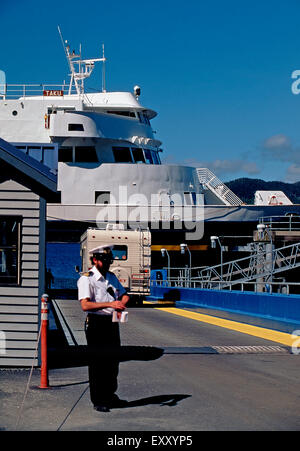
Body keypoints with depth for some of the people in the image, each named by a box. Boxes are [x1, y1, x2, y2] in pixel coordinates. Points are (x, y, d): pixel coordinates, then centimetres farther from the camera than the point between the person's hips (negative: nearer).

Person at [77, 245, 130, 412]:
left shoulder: (112, 277, 14)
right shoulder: (86, 279, -10)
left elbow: (124, 295, 20)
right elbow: (85, 305, -21)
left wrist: (121, 304, -5)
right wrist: (110, 304, -30)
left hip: (112, 322, 7)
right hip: (96, 323, -7)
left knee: (113, 360, 13)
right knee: (97, 362, -2)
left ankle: (110, 396, 26)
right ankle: (98, 401, 4)